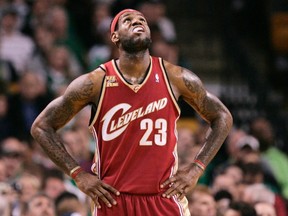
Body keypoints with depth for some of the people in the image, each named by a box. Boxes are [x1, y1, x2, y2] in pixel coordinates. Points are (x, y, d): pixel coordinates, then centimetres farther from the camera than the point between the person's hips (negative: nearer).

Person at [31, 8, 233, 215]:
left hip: (165, 198, 1)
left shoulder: (175, 78, -1)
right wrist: (79, 174, -4)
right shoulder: (94, 83, -5)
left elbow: (222, 117, 11)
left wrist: (196, 169, 1)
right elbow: (41, 126, 2)